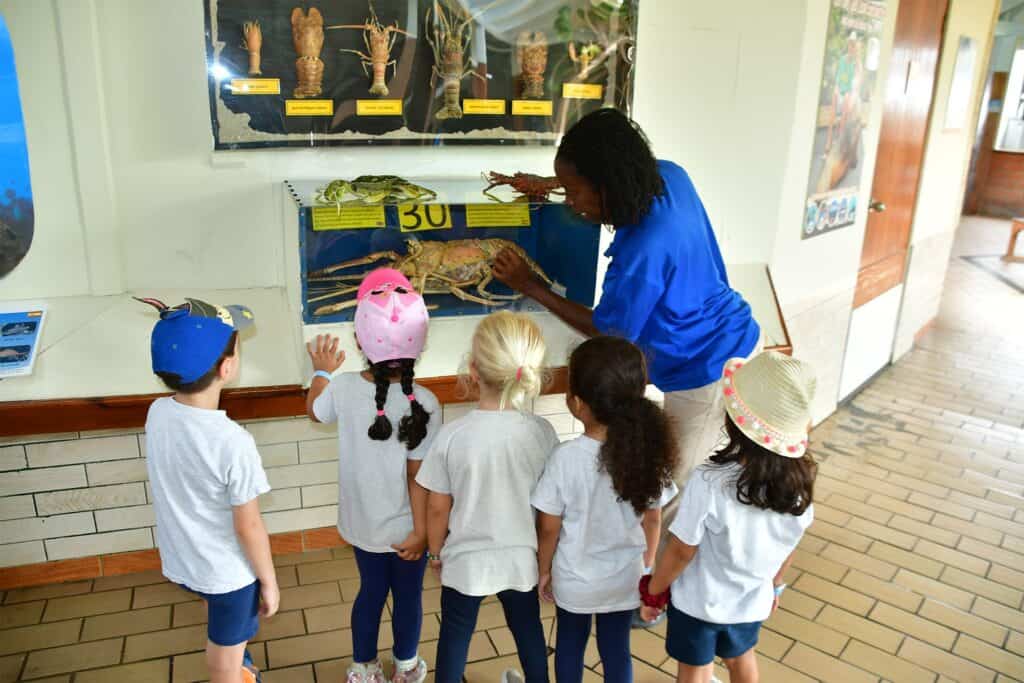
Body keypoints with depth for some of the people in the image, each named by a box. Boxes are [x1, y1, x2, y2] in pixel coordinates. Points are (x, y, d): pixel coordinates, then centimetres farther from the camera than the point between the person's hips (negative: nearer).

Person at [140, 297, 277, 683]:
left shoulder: (157, 413, -13)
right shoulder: (233, 442, -33)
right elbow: (248, 527, -21)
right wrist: (269, 581, -7)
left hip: (181, 561, 7)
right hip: (228, 571, -6)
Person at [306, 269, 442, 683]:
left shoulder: (343, 389, -16)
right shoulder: (424, 403, -26)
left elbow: (314, 411, 8)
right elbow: (418, 476, -20)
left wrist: (322, 372, 24)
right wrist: (421, 531, -8)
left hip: (362, 522, 3)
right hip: (405, 526, -3)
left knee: (371, 591, 25)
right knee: (408, 595, 21)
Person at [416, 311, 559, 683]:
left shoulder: (452, 435, -22)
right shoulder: (543, 432, -16)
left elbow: (438, 508, -11)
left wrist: (436, 551, 8)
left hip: (466, 560, -2)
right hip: (521, 558, 2)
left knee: (455, 634, 22)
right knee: (528, 629, 26)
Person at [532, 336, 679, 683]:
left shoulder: (566, 458, -28)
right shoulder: (648, 452, -19)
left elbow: (549, 529, -16)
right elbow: (652, 520, -5)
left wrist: (544, 570, 3)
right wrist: (647, 566, 12)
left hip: (574, 580, -2)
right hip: (626, 579, 2)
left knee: (570, 645, 24)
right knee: (617, 649, 23)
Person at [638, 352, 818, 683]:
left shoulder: (709, 482, -35)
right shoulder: (800, 480, -20)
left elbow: (682, 551, -23)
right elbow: (788, 546, -3)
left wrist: (652, 592, -5)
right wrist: (775, 586, 16)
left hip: (699, 602, -4)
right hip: (753, 601, 4)